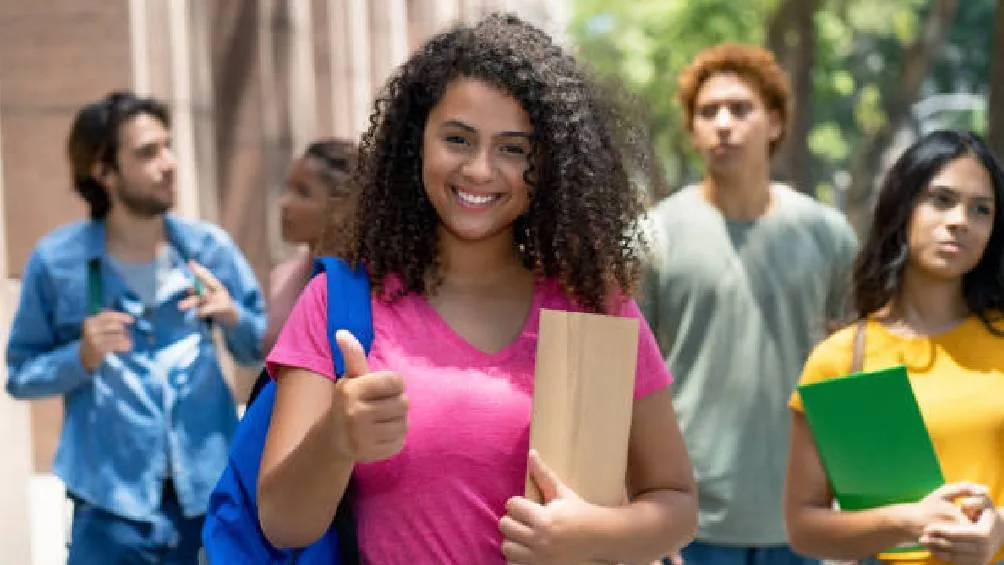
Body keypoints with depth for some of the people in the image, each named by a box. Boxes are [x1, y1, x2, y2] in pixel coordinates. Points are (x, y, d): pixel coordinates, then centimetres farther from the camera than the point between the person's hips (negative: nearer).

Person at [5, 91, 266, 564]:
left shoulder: (210, 247, 3)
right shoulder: (56, 260, -4)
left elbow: (262, 351, 11)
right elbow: (20, 375, 2)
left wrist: (232, 317, -9)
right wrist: (82, 358, -16)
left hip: (210, 494, 2)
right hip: (111, 507, -2)